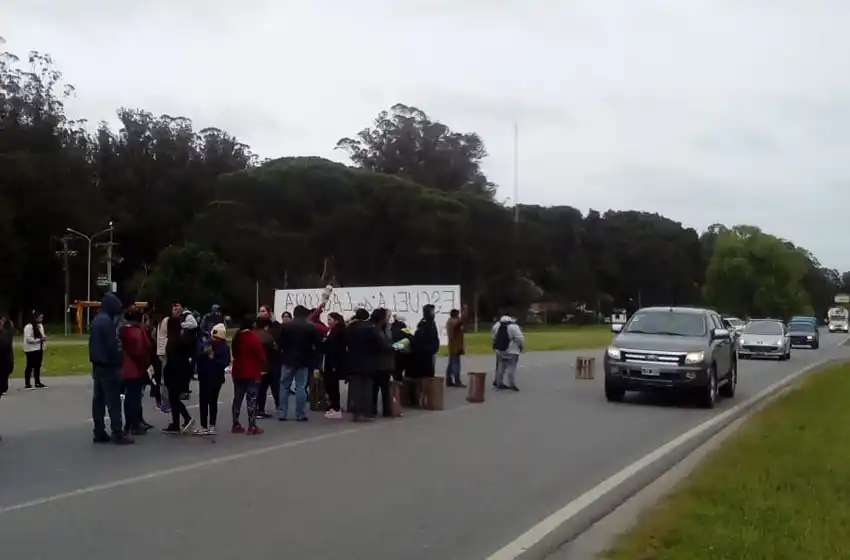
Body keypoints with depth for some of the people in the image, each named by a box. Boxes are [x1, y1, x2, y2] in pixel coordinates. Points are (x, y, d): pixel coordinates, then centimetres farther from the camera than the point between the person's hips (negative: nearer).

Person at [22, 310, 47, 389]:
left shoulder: (40, 326, 13)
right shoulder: (28, 327, -15)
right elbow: (29, 339, -21)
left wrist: (44, 337, -2)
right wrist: (40, 339, -22)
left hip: (39, 349, 8)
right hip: (31, 350, -8)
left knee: (38, 366, 12)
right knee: (30, 366, -3)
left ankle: (38, 383, 19)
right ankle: (27, 384, 4)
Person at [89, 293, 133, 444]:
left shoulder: (96, 320, 15)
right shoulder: (107, 321, -16)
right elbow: (112, 344, -19)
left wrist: (94, 359, 18)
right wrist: (118, 361, -13)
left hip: (97, 365, 10)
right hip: (108, 365, -10)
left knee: (99, 399, 9)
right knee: (113, 400, -8)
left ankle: (99, 433, 11)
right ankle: (117, 433, -10)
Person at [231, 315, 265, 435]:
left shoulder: (237, 337, 7)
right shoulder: (253, 337, -14)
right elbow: (261, 355, -12)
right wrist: (262, 367, 3)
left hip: (238, 372, 7)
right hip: (252, 372, -7)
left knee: (237, 398, 13)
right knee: (252, 399, -4)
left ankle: (236, 425, 16)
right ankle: (252, 427, -6)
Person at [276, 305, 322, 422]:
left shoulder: (285, 326, -3)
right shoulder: (312, 327, -3)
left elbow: (280, 342, -6)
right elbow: (318, 344, -5)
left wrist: (285, 351, 11)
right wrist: (312, 354, 11)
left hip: (288, 359, 0)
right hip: (304, 360, 0)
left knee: (284, 386, 9)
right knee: (301, 387, 2)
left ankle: (281, 413, 5)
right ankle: (300, 414, 1)